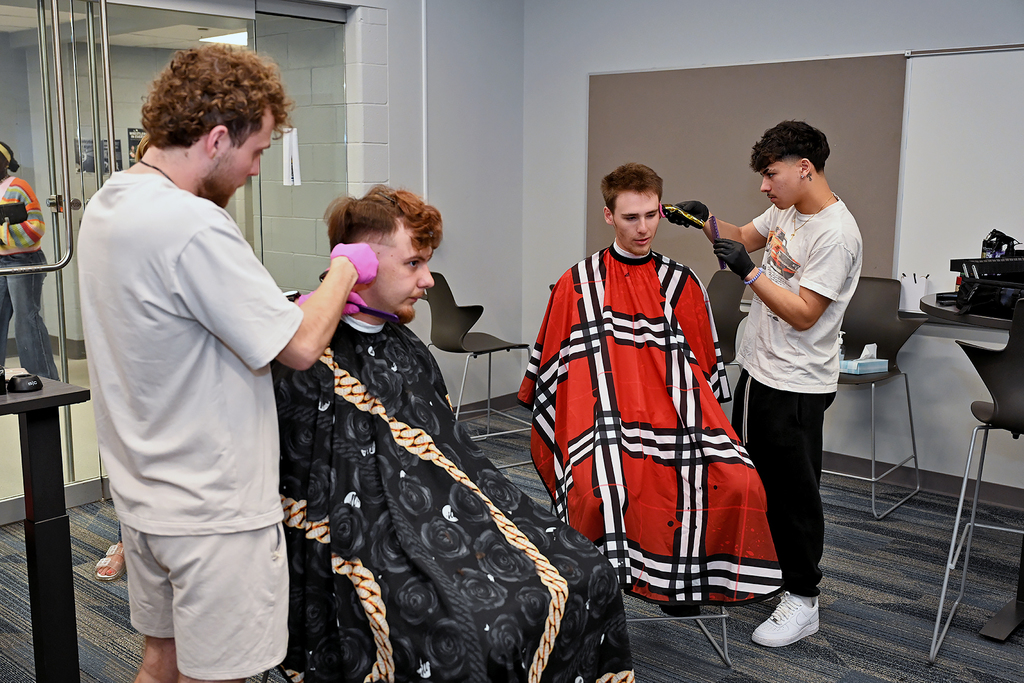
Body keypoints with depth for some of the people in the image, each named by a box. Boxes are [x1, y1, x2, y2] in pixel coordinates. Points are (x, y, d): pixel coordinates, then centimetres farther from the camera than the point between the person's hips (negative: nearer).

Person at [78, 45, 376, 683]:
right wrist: (344, 268, -5)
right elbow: (299, 346, -22)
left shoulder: (105, 205, 5)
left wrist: (304, 305, 7)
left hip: (144, 493, 9)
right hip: (213, 510, -9)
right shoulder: (193, 226, -26)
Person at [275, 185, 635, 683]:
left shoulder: (407, 349, 16)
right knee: (458, 634, -30)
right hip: (373, 542, -8)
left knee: (585, 576, -4)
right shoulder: (308, 361, -11)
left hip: (446, 512, 8)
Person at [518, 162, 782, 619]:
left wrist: (698, 423, 13)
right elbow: (548, 366, 12)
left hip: (673, 415, 3)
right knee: (596, 490, -34)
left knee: (738, 483, -22)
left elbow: (705, 363, 20)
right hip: (605, 419, -2)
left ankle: (682, 577, 0)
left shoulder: (682, 284, 14)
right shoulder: (578, 285, 8)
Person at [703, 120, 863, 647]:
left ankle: (802, 600, 15)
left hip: (796, 386, -9)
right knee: (750, 476, 20)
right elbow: (746, 237, 22)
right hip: (757, 369, 9)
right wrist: (705, 222, 4)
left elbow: (803, 315, -23)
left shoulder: (835, 233, -22)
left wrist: (748, 271, -23)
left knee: (793, 490, 1)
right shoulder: (785, 210, 5)